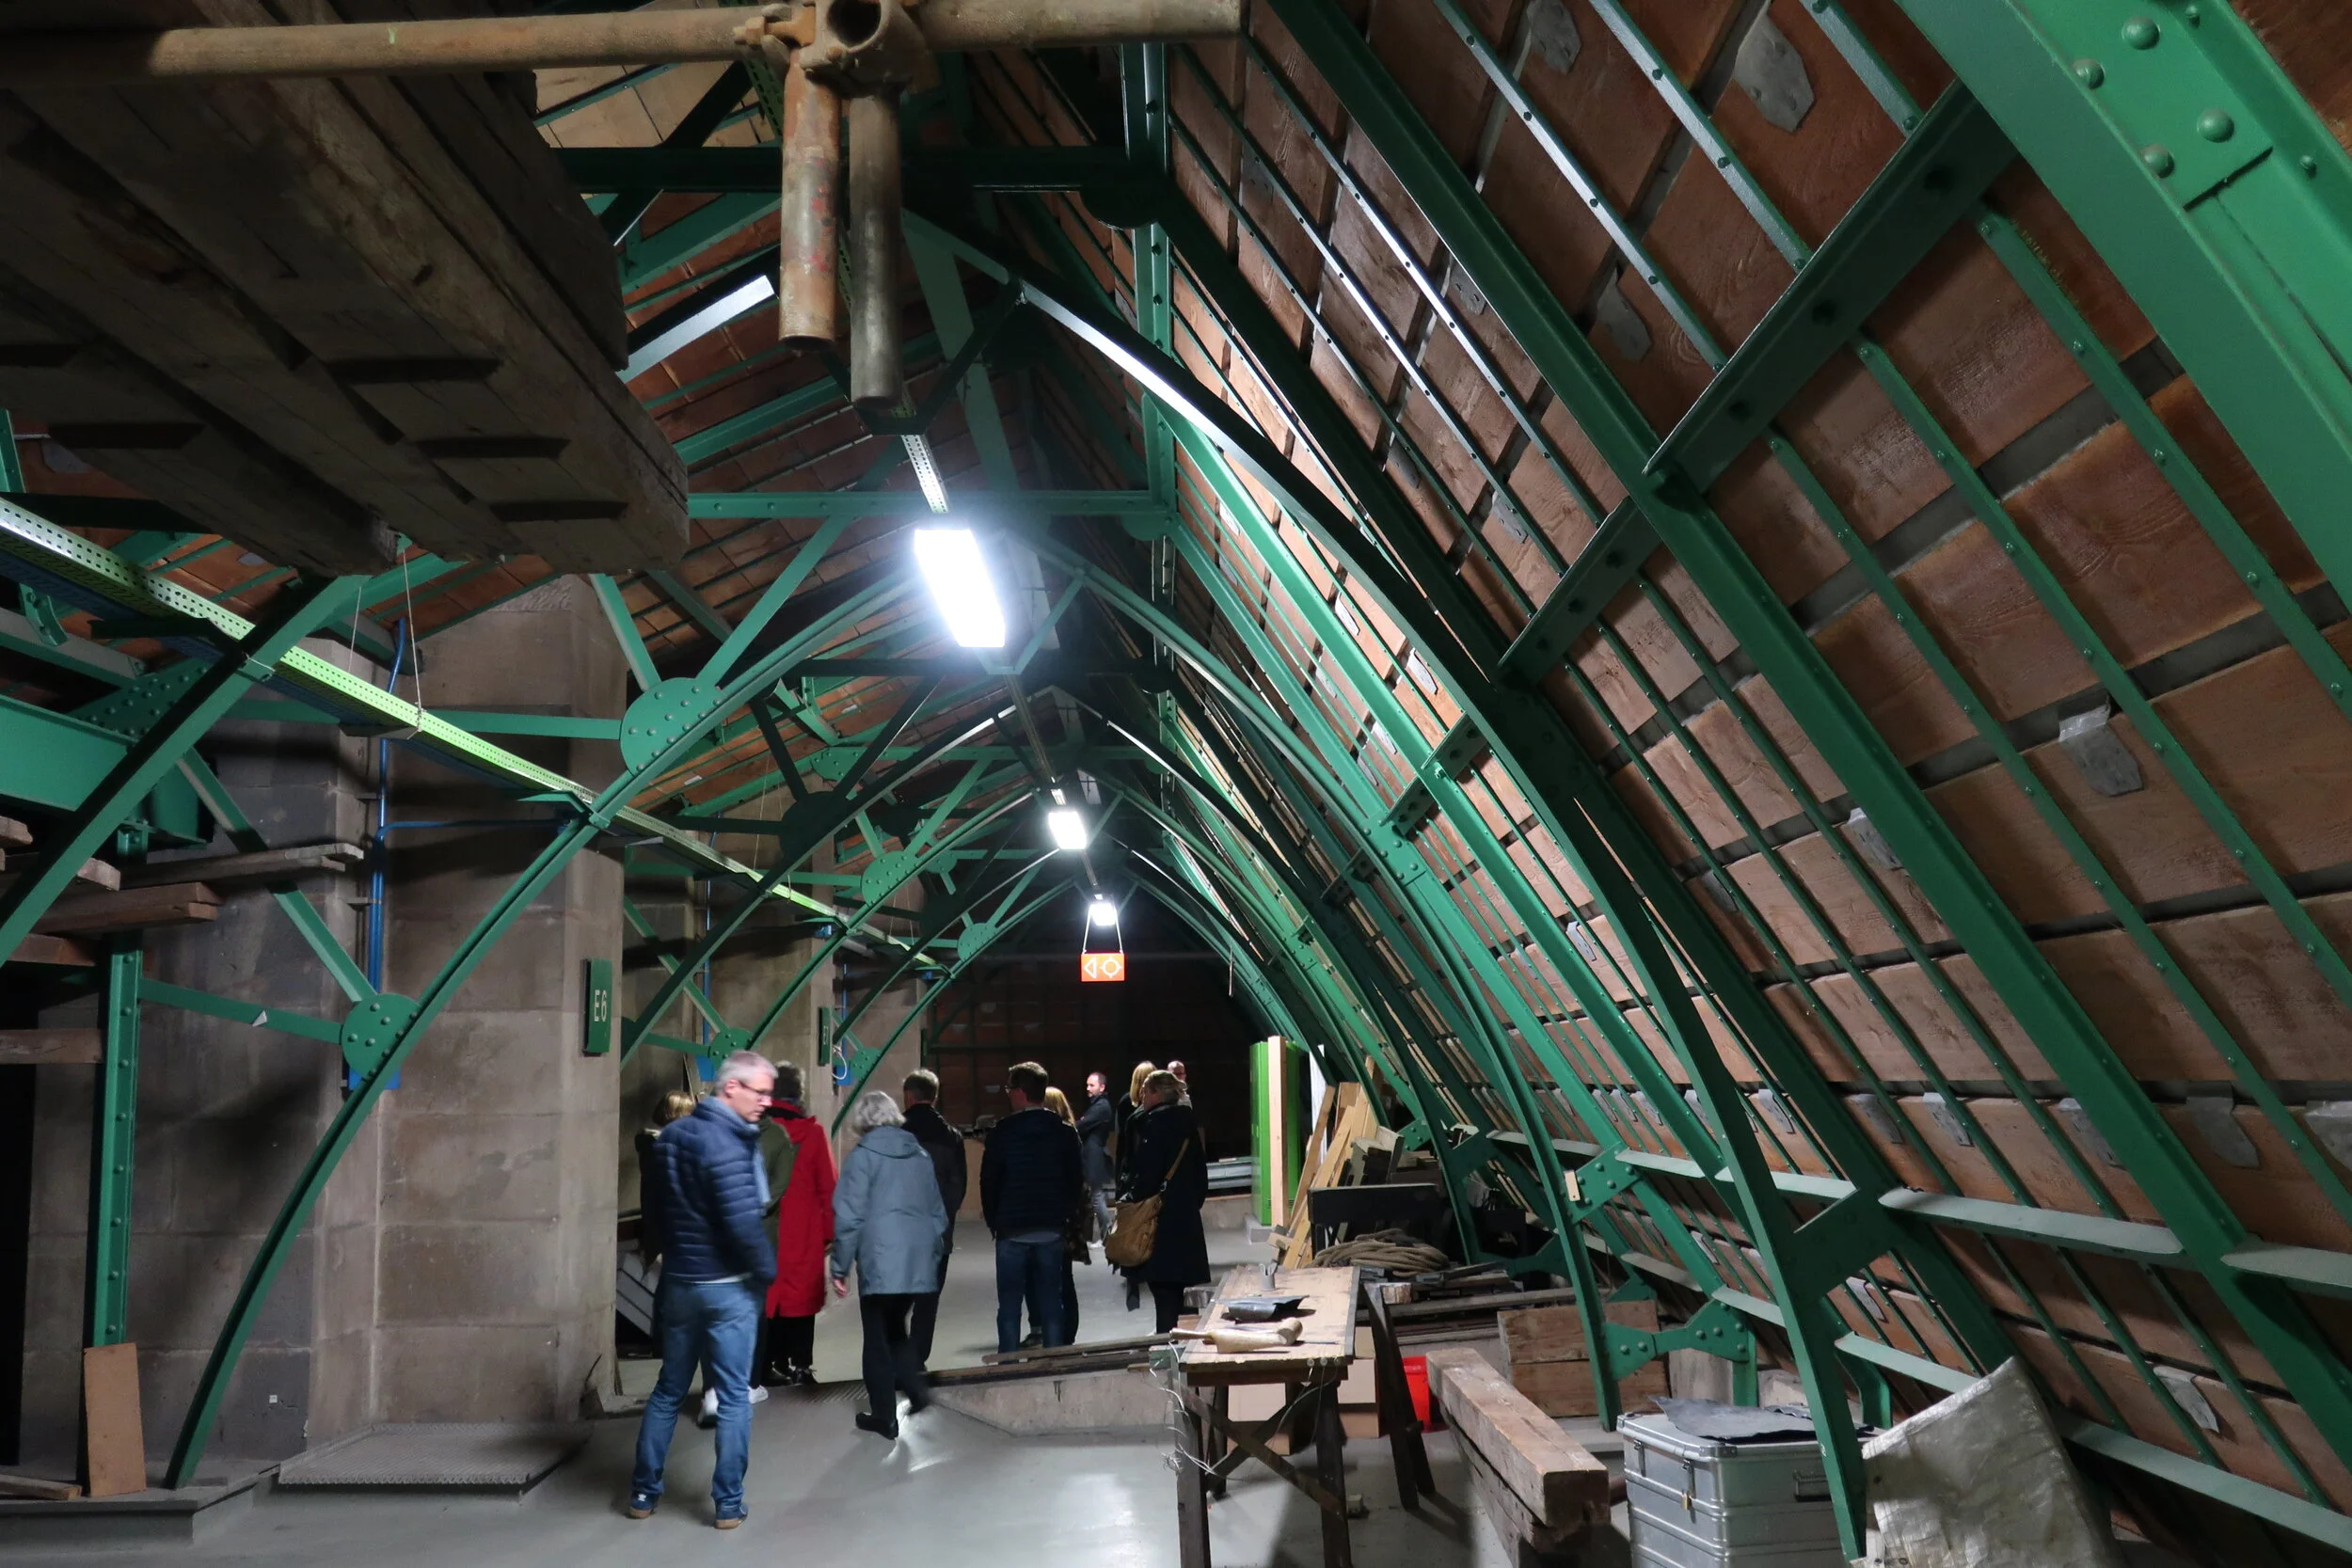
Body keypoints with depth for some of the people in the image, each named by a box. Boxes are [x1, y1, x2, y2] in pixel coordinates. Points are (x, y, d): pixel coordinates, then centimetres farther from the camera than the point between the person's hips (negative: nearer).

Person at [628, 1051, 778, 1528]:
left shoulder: (669, 1137, 6)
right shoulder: (727, 1143, -20)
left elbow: (653, 1211, 13)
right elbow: (743, 1223, -25)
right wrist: (768, 1269, -10)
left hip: (678, 1282, 7)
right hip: (728, 1285, -7)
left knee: (668, 1390, 17)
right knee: (733, 1397, 3)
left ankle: (644, 1493, 24)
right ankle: (728, 1503, 8)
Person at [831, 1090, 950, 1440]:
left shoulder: (863, 1156, -4)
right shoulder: (921, 1154, 13)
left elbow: (849, 1215, -9)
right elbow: (938, 1212, 16)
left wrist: (840, 1267, -3)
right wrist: (933, 1254, 23)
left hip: (879, 1261, -5)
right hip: (919, 1261, 5)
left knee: (878, 1339, 7)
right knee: (895, 1329, 22)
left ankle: (884, 1417, 11)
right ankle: (916, 1388, 7)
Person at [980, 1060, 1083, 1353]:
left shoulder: (1001, 1133, -8)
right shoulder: (1064, 1132, 2)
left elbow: (989, 1182, -5)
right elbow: (1074, 1182, 5)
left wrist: (992, 1220, 8)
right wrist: (1064, 1217, 12)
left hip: (1012, 1230, -3)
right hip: (1052, 1230, 3)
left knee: (1009, 1304, 4)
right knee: (1051, 1301, 10)